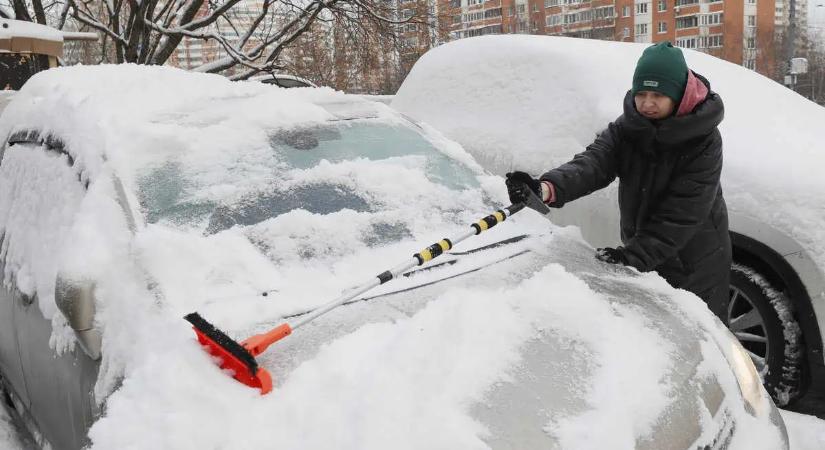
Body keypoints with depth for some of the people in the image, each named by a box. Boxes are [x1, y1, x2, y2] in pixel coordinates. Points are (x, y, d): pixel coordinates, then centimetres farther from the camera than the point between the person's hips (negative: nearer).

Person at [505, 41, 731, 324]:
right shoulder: (626, 129, -7)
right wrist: (546, 188, -45)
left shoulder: (703, 142, -19)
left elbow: (682, 213, -26)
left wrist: (634, 255, -36)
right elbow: (592, 163, -25)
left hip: (697, 267, -4)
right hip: (642, 259, 4)